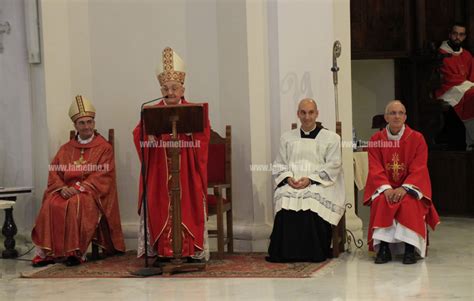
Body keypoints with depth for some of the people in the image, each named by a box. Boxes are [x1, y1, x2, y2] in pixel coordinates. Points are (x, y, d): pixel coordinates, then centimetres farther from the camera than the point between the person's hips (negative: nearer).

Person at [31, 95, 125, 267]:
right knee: (51, 205, -28)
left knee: (77, 204, -36)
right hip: (67, 191, 4)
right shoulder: (66, 149, 19)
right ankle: (49, 251, -25)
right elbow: (54, 172, 10)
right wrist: (62, 188, -12)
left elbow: (103, 176, -6)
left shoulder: (104, 148, 6)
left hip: (92, 192, -4)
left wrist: (80, 188, -18)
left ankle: (76, 252, -32)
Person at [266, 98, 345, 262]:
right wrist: (288, 177, -5)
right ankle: (286, 252, -27)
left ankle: (314, 252, -27)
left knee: (312, 199, -36)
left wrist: (310, 179, -13)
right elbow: (278, 164, 18)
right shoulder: (287, 138, 23)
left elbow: (333, 166, 2)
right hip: (291, 183, 2)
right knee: (285, 198, -32)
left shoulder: (331, 138, 13)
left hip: (319, 183, -2)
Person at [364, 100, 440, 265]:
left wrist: (404, 188, -23)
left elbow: (418, 169, -7)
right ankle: (383, 247, -29)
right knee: (381, 202, -31)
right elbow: (375, 169, -3)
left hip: (409, 187, -1)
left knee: (409, 203, -33)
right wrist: (386, 188, -21)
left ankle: (410, 248, -30)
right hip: (384, 187, 1)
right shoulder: (376, 139, 5)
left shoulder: (417, 138, 0)